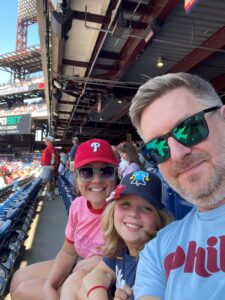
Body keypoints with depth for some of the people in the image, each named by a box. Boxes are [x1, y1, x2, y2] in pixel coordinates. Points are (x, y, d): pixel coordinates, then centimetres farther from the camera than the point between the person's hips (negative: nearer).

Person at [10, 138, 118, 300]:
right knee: (19, 278, 12)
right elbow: (68, 252, 4)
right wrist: (48, 286, -6)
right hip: (79, 271, 6)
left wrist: (101, 261, -26)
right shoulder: (77, 206, -7)